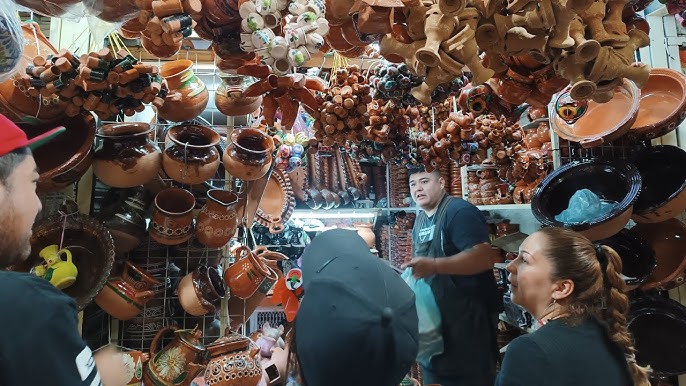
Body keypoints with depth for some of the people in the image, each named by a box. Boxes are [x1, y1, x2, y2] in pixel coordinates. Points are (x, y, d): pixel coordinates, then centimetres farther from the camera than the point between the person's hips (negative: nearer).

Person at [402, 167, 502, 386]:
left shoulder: (459, 211, -16)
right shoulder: (420, 219, 11)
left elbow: (485, 256, -28)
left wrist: (434, 266, -35)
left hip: (468, 315, -8)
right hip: (434, 314, 9)